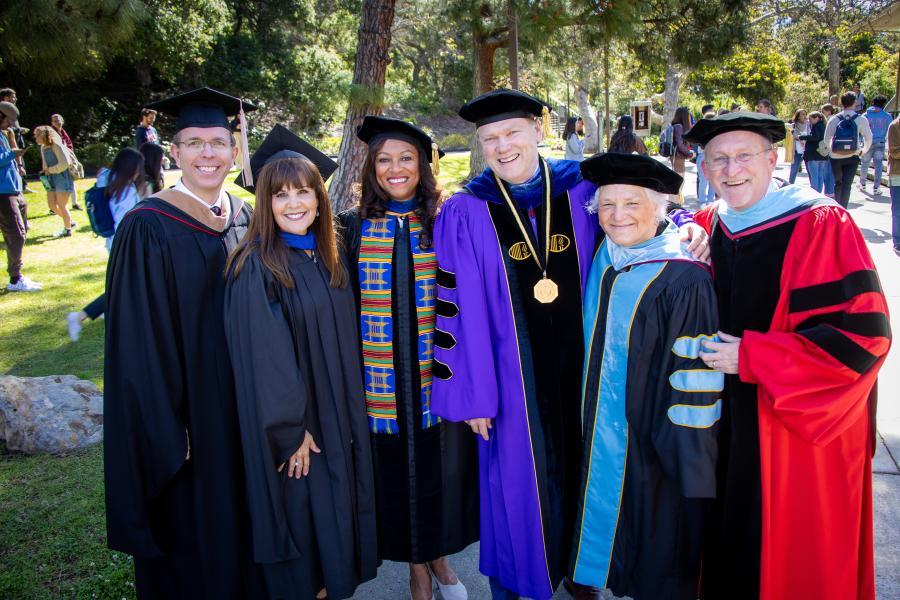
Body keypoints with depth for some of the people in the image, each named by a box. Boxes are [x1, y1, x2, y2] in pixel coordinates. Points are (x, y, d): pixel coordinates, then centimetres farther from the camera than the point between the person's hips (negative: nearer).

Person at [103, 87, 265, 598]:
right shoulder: (149, 229, -14)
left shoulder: (245, 217, 4)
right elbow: (139, 342, -15)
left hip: (244, 401, 6)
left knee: (244, 520, 20)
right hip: (187, 408, -5)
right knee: (196, 534, 10)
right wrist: (165, 430, -17)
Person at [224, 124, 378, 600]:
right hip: (290, 424, -6)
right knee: (302, 514, 8)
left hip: (338, 417, 6)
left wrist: (350, 416, 8)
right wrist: (290, 430, -17)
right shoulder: (255, 267, -17)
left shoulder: (328, 257, 4)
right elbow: (262, 358, -18)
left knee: (338, 507, 18)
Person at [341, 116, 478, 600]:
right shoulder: (355, 228, 1)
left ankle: (438, 556, 37)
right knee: (396, 471, 10)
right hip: (383, 379, 0)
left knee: (439, 469, 11)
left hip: (437, 375, 0)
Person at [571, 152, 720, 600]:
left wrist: (688, 455, -17)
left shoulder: (684, 279, -22)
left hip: (649, 439, -6)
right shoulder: (604, 259, -1)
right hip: (598, 430, 7)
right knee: (604, 510, 24)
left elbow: (697, 378, -20)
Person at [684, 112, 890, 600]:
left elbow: (863, 331, -20)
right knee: (729, 547, 18)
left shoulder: (820, 226, -15)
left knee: (795, 561, 10)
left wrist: (750, 357, -21)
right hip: (725, 425, 5)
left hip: (801, 427, -5)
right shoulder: (704, 228, 4)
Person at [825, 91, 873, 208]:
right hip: (852, 157, -2)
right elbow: (868, 138, -1)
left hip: (836, 157, 2)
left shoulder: (834, 119, -2)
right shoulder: (861, 119, -4)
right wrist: (864, 150, 16)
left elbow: (827, 139, 0)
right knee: (847, 185, -3)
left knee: (838, 183, 19)